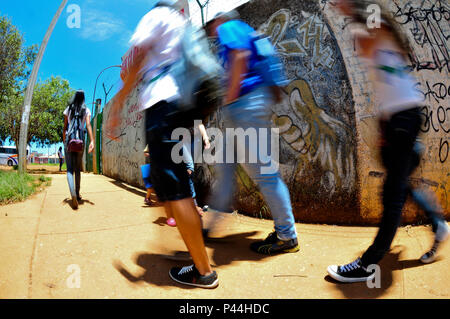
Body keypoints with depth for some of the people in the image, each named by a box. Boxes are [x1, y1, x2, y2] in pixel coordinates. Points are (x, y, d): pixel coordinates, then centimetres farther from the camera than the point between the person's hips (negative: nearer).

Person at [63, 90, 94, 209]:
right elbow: (88, 125, -9)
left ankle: (73, 195, -27)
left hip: (69, 140, -1)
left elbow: (65, 127, 8)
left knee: (70, 169, -5)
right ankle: (77, 194, 21)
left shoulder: (68, 109, 7)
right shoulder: (86, 110, 4)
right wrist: (92, 141, -16)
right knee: (78, 169, 15)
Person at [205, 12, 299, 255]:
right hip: (240, 110, 11)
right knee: (225, 166, 14)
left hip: (246, 104, -11)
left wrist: (231, 96, -15)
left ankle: (287, 237, 0)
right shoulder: (246, 32, 30)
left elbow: (241, 55, -18)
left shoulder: (227, 27, 2)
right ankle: (213, 224, 24)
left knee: (262, 171, -9)